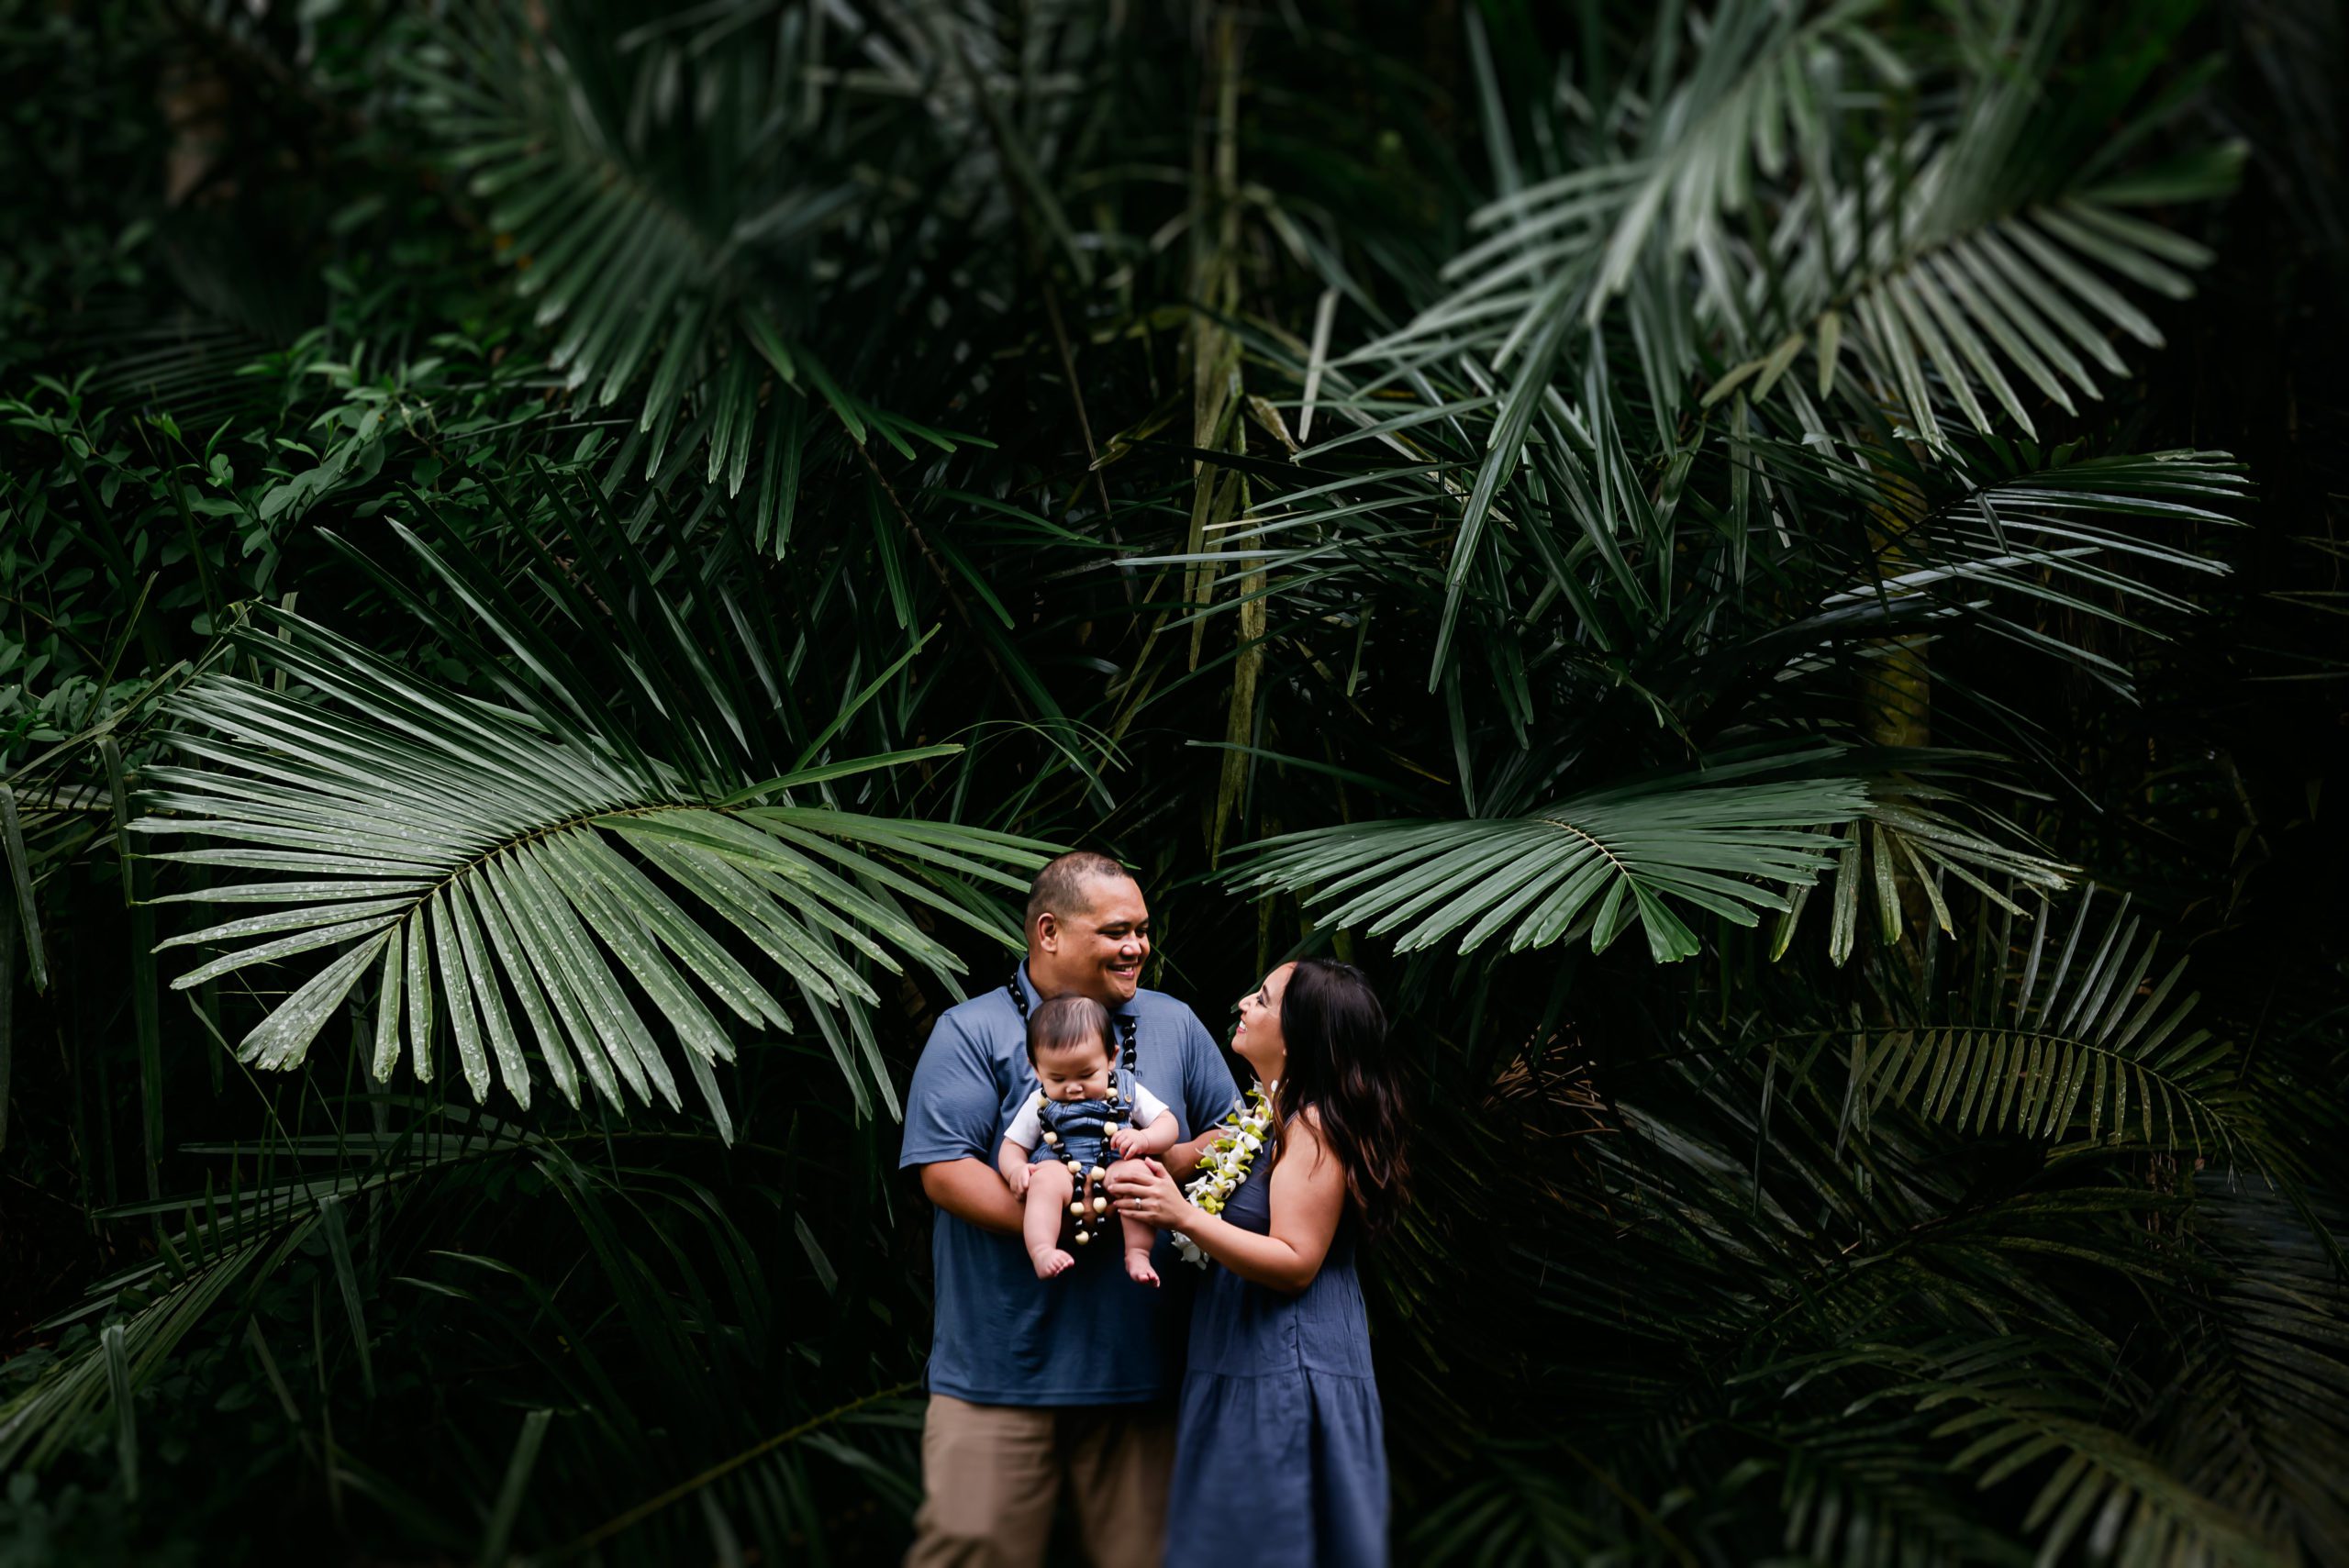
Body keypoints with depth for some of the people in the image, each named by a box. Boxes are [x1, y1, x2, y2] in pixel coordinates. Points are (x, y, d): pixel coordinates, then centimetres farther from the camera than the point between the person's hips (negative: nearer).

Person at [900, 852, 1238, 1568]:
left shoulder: (1174, 1026, 12)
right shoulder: (972, 1033, -1)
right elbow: (944, 1173, -10)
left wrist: (1176, 1159, -8)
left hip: (1138, 1366, 4)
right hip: (1001, 1367, -3)